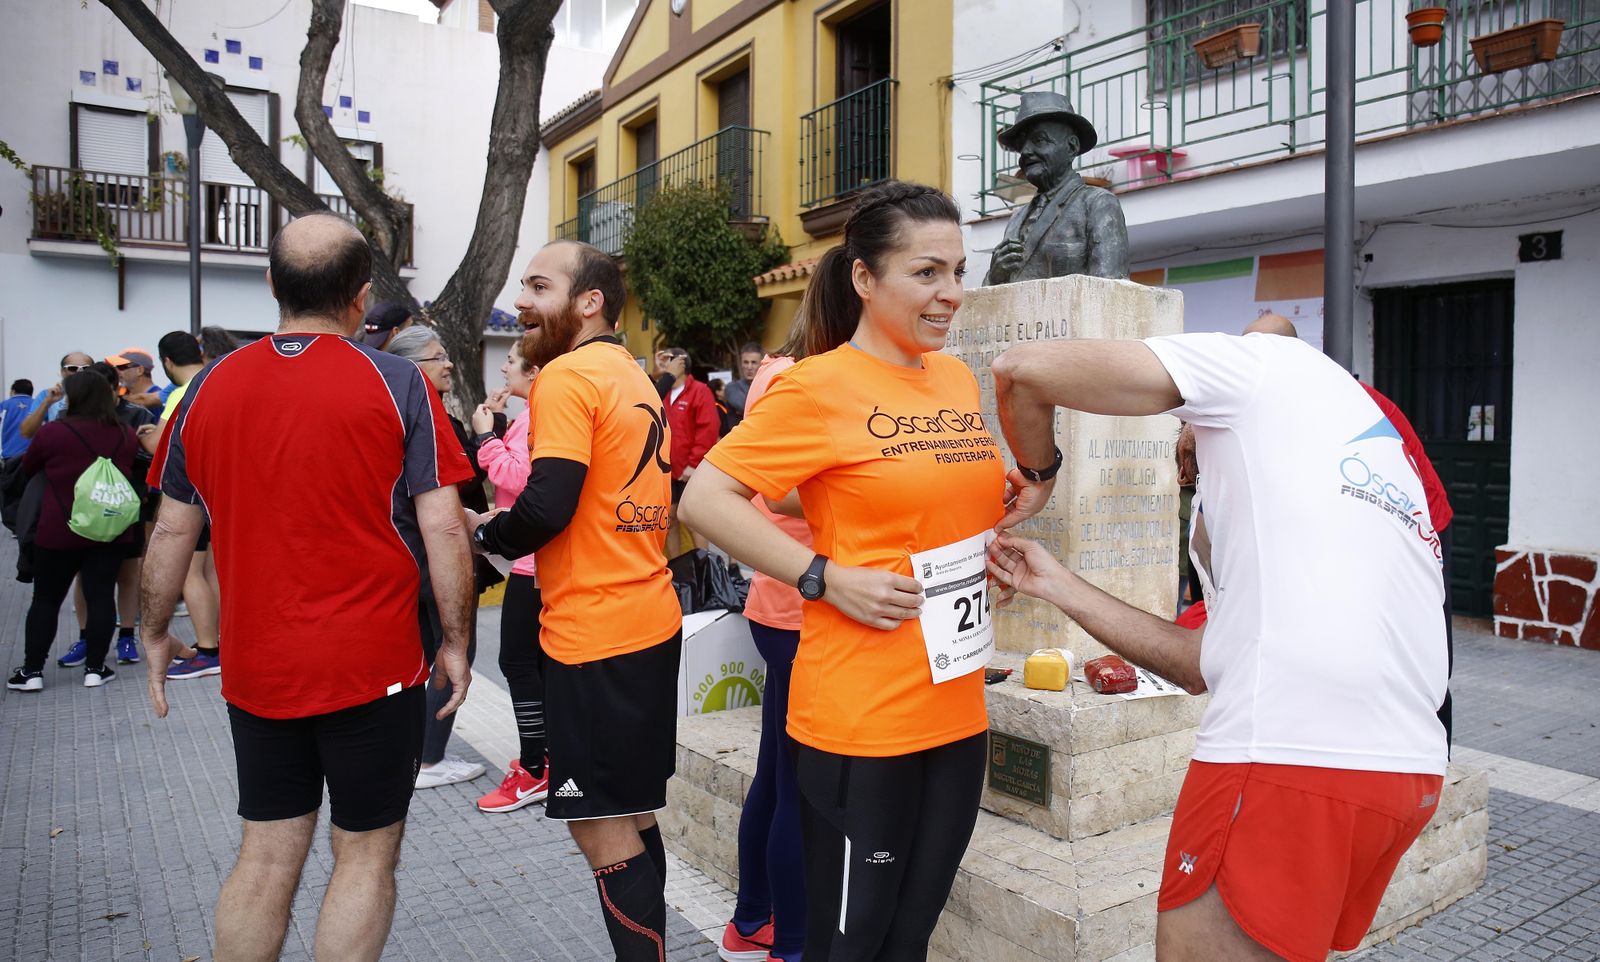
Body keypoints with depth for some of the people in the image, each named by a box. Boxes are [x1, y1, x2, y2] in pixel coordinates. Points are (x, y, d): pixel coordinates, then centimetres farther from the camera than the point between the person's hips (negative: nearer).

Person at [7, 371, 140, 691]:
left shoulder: (52, 432, -10)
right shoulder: (126, 435, -1)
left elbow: (27, 468, 6)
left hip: (59, 532, -2)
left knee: (46, 599, 9)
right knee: (101, 596, 4)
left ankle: (32, 670, 13)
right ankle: (95, 668, 6)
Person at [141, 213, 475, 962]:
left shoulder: (211, 387, 2)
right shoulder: (396, 384, -9)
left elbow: (172, 531, 8)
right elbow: (443, 529, -12)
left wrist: (155, 633, 21)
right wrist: (456, 642, -2)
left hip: (256, 667, 4)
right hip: (373, 663, -4)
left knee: (266, 856, 16)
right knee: (365, 853, 10)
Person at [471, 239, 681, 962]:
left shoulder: (567, 375, -13)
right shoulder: (633, 377, 15)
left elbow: (548, 506, -22)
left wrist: (484, 534, -3)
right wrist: (507, 527, 12)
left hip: (594, 635, -10)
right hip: (651, 619, 10)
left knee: (603, 832, 2)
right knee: (631, 818, 20)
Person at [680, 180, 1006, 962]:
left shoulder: (957, 379, 8)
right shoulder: (819, 385, -13)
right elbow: (703, 500, -15)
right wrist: (826, 577, -20)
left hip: (956, 708, 7)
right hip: (860, 718, -7)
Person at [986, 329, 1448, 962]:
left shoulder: (1270, 361, 7)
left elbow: (1023, 370, 0)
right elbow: (1203, 663, 20)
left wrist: (1037, 474, 19)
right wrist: (1055, 584, 25)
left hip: (1292, 753, -9)